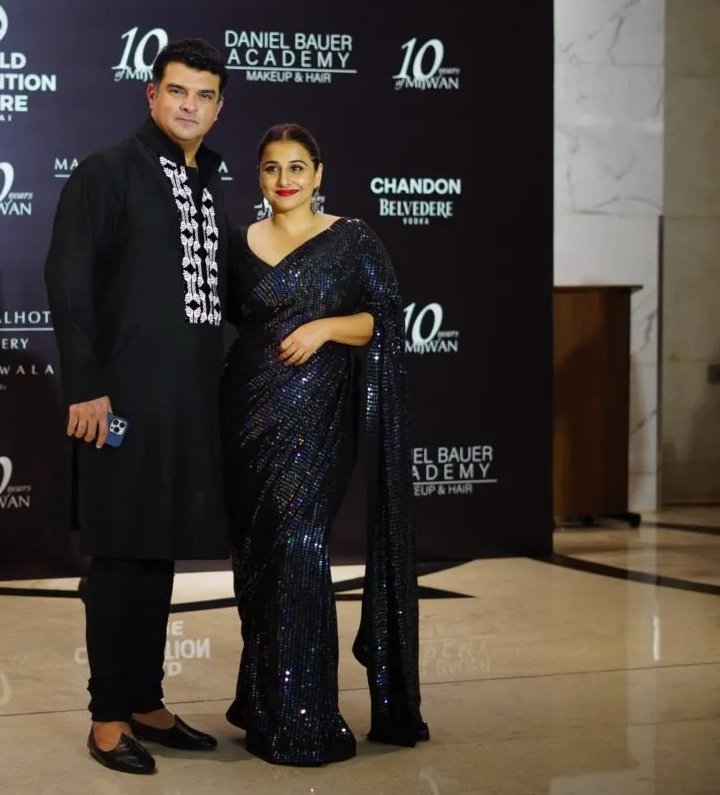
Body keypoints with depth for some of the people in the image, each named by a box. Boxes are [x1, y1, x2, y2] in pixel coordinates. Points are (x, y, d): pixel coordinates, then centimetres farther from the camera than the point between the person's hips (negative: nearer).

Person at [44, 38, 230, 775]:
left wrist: (217, 387, 9)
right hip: (125, 397, -6)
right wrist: (85, 387, -16)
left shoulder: (208, 187, 15)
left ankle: (146, 703, 23)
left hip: (191, 399, 7)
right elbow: (68, 284, -11)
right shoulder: (107, 173, -5)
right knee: (121, 555, 0)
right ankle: (109, 716, 11)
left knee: (160, 553, 12)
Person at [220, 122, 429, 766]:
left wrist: (327, 326, -15)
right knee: (255, 548, 6)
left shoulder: (352, 239, 1)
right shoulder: (241, 244, 11)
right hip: (250, 406, 4)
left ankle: (302, 719, -5)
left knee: (297, 541, -12)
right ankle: (263, 700, 20)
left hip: (318, 409, -4)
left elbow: (386, 319, -2)